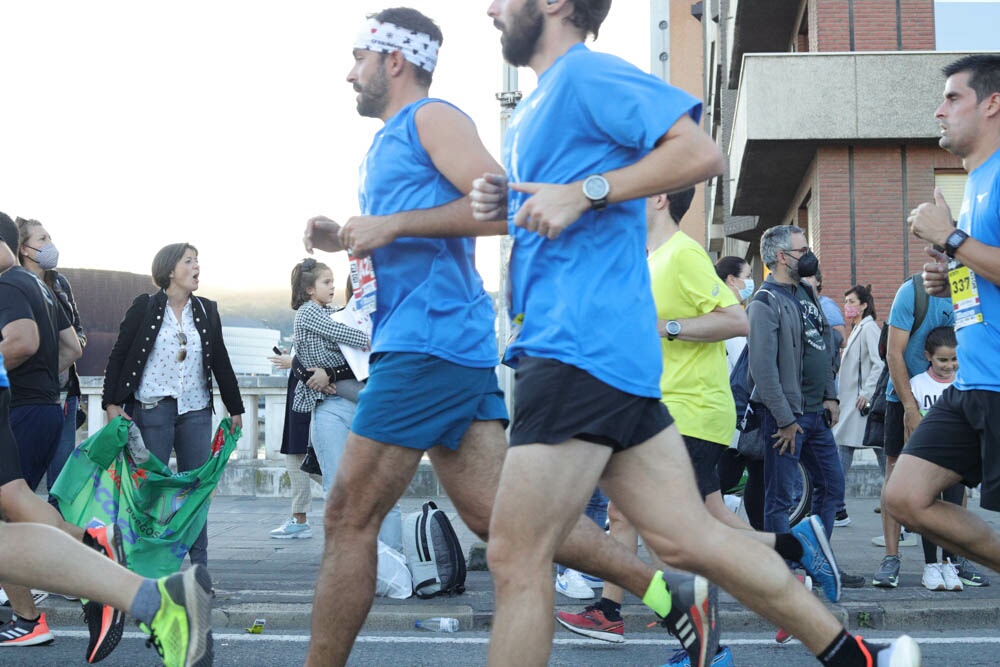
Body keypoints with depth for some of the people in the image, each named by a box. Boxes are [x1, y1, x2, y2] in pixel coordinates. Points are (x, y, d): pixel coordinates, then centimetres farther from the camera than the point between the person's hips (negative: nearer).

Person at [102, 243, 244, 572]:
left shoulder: (207, 310, 10)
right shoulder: (144, 307, -1)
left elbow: (221, 362, 15)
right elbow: (118, 356, 0)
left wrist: (235, 408, 15)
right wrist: (112, 403, -8)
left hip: (196, 411, 4)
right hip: (151, 409, -3)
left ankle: (199, 566, 10)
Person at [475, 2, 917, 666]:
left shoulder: (586, 73, -6)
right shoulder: (537, 104, 23)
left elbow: (700, 151, -15)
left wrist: (585, 193, -18)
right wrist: (508, 201, 12)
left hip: (582, 346, -10)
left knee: (517, 560, -6)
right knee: (687, 537, 9)